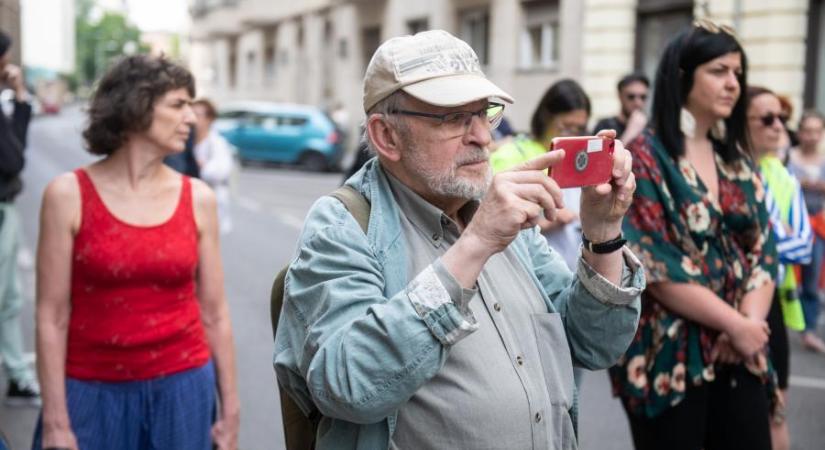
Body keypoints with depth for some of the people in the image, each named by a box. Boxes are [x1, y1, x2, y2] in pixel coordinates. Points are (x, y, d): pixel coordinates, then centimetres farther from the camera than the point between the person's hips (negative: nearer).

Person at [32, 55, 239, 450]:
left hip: (182, 390, 2)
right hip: (92, 392, -2)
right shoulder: (69, 194, -7)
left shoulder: (198, 199, 0)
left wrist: (230, 410, 4)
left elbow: (215, 315, 4)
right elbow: (52, 318, -7)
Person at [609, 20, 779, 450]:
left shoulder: (738, 161, 12)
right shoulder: (643, 157, -7)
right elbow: (654, 265, -14)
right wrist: (735, 324, -14)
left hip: (738, 355, 6)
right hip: (668, 353, -5)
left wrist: (750, 321, -9)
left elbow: (763, 249, 8)